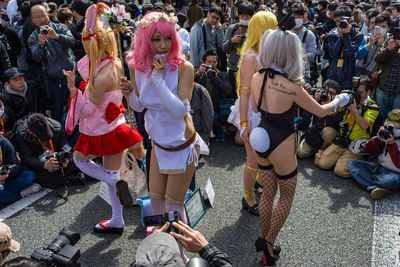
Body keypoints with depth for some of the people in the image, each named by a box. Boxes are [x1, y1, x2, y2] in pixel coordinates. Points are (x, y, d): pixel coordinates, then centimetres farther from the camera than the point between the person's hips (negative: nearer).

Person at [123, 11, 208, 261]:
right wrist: (130, 92, -16)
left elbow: (180, 110, -28)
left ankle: (180, 254, 35)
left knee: (173, 204, 8)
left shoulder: (183, 68, -21)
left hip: (182, 146, -5)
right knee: (155, 198, 20)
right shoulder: (138, 67, -7)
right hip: (159, 144, 5)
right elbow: (139, 106, 5)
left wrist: (158, 77, -29)